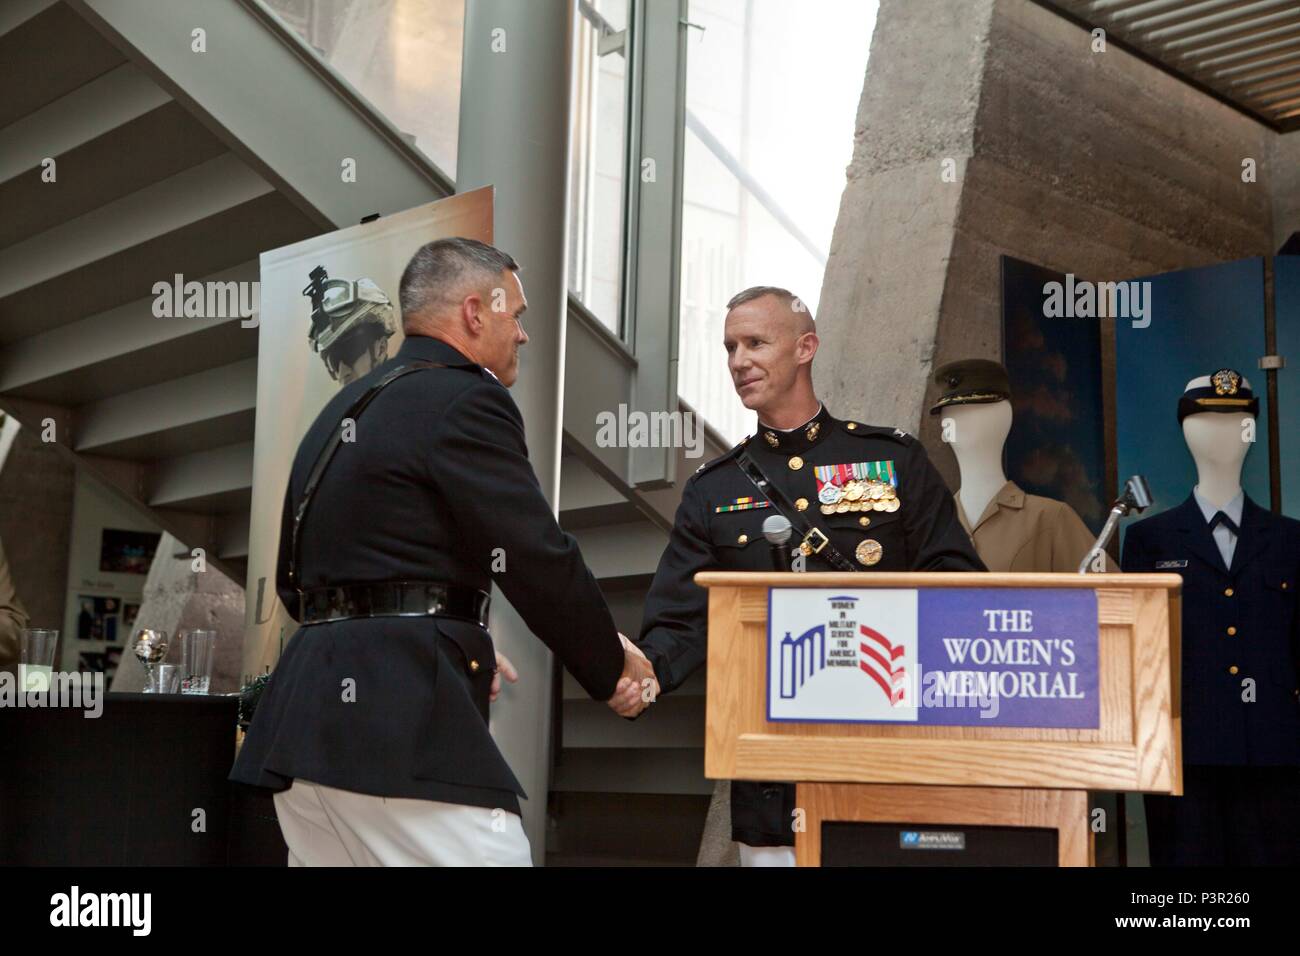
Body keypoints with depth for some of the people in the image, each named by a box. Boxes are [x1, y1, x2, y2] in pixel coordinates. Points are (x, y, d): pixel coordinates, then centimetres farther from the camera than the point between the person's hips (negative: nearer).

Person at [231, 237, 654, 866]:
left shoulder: (346, 409, 21)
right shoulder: (465, 399, -7)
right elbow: (539, 562, -11)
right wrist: (612, 666, 5)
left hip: (304, 719, 10)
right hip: (399, 723, -10)